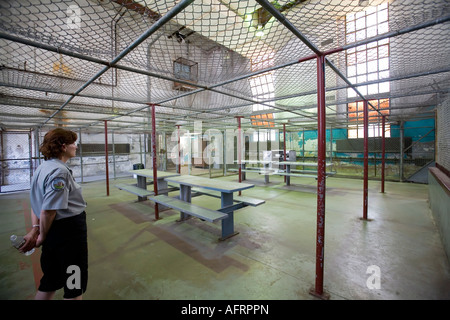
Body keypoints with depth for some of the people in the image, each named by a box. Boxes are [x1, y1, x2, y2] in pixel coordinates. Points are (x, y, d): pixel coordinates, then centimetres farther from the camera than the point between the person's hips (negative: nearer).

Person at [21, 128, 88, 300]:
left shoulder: (42, 168, 8)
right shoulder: (60, 171, -22)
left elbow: (36, 202, 12)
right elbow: (48, 211, -22)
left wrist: (35, 228, 7)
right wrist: (42, 237, -8)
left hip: (53, 232, 9)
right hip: (68, 231, -9)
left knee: (51, 282, 27)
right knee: (74, 286, 10)